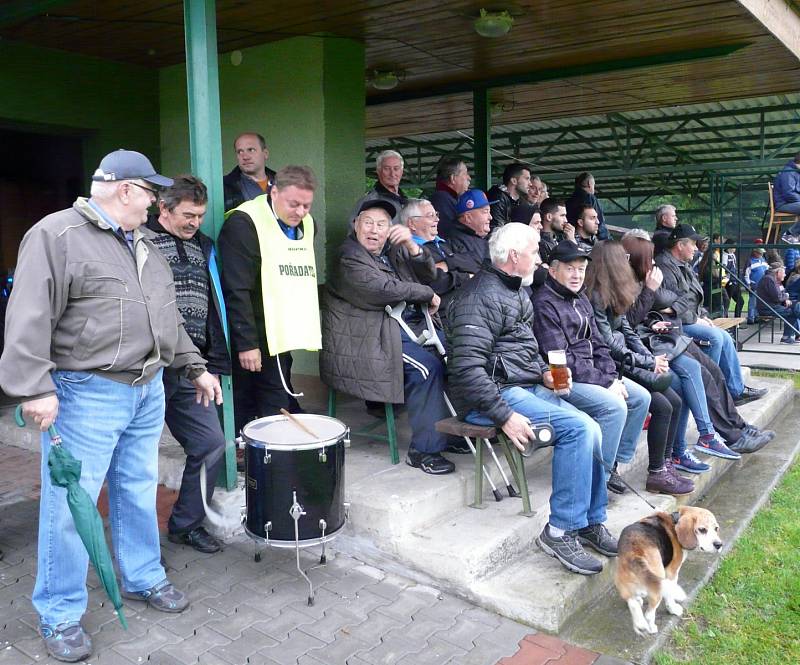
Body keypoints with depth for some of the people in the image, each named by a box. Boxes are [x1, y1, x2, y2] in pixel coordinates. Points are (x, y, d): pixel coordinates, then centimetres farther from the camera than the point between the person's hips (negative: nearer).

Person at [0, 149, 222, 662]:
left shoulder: (143, 244, 15)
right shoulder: (56, 236, -11)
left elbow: (167, 319, 23)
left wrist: (195, 367, 21)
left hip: (148, 391, 8)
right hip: (87, 396, -7)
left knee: (140, 491, 17)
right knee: (71, 504, 2)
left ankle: (145, 578, 35)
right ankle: (60, 615, 18)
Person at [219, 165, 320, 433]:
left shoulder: (307, 224, 11)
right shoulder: (243, 223, -12)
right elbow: (237, 289, -17)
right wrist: (246, 343, -19)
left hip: (287, 335, 7)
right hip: (258, 338, -6)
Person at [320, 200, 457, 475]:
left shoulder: (393, 250, 14)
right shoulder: (349, 257, -10)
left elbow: (428, 274, 6)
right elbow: (383, 289, -22)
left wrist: (411, 245, -12)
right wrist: (428, 295, -12)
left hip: (408, 325, 8)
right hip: (372, 336, -8)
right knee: (428, 367, -24)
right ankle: (423, 450, -15)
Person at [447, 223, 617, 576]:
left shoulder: (513, 292, 18)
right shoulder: (483, 295, -15)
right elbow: (466, 367, -24)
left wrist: (544, 373, 12)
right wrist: (504, 416, -26)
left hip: (527, 387, 10)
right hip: (496, 393, -9)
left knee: (590, 430, -5)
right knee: (578, 427, -22)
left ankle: (591, 521, 9)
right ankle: (560, 531, -13)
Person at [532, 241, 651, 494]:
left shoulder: (581, 299, 14)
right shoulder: (544, 304, -15)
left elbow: (598, 345, 17)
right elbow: (561, 360, -20)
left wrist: (613, 377, -1)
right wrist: (605, 382, -17)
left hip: (593, 374, 9)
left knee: (641, 397, 3)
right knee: (614, 406, -25)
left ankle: (614, 460, 11)